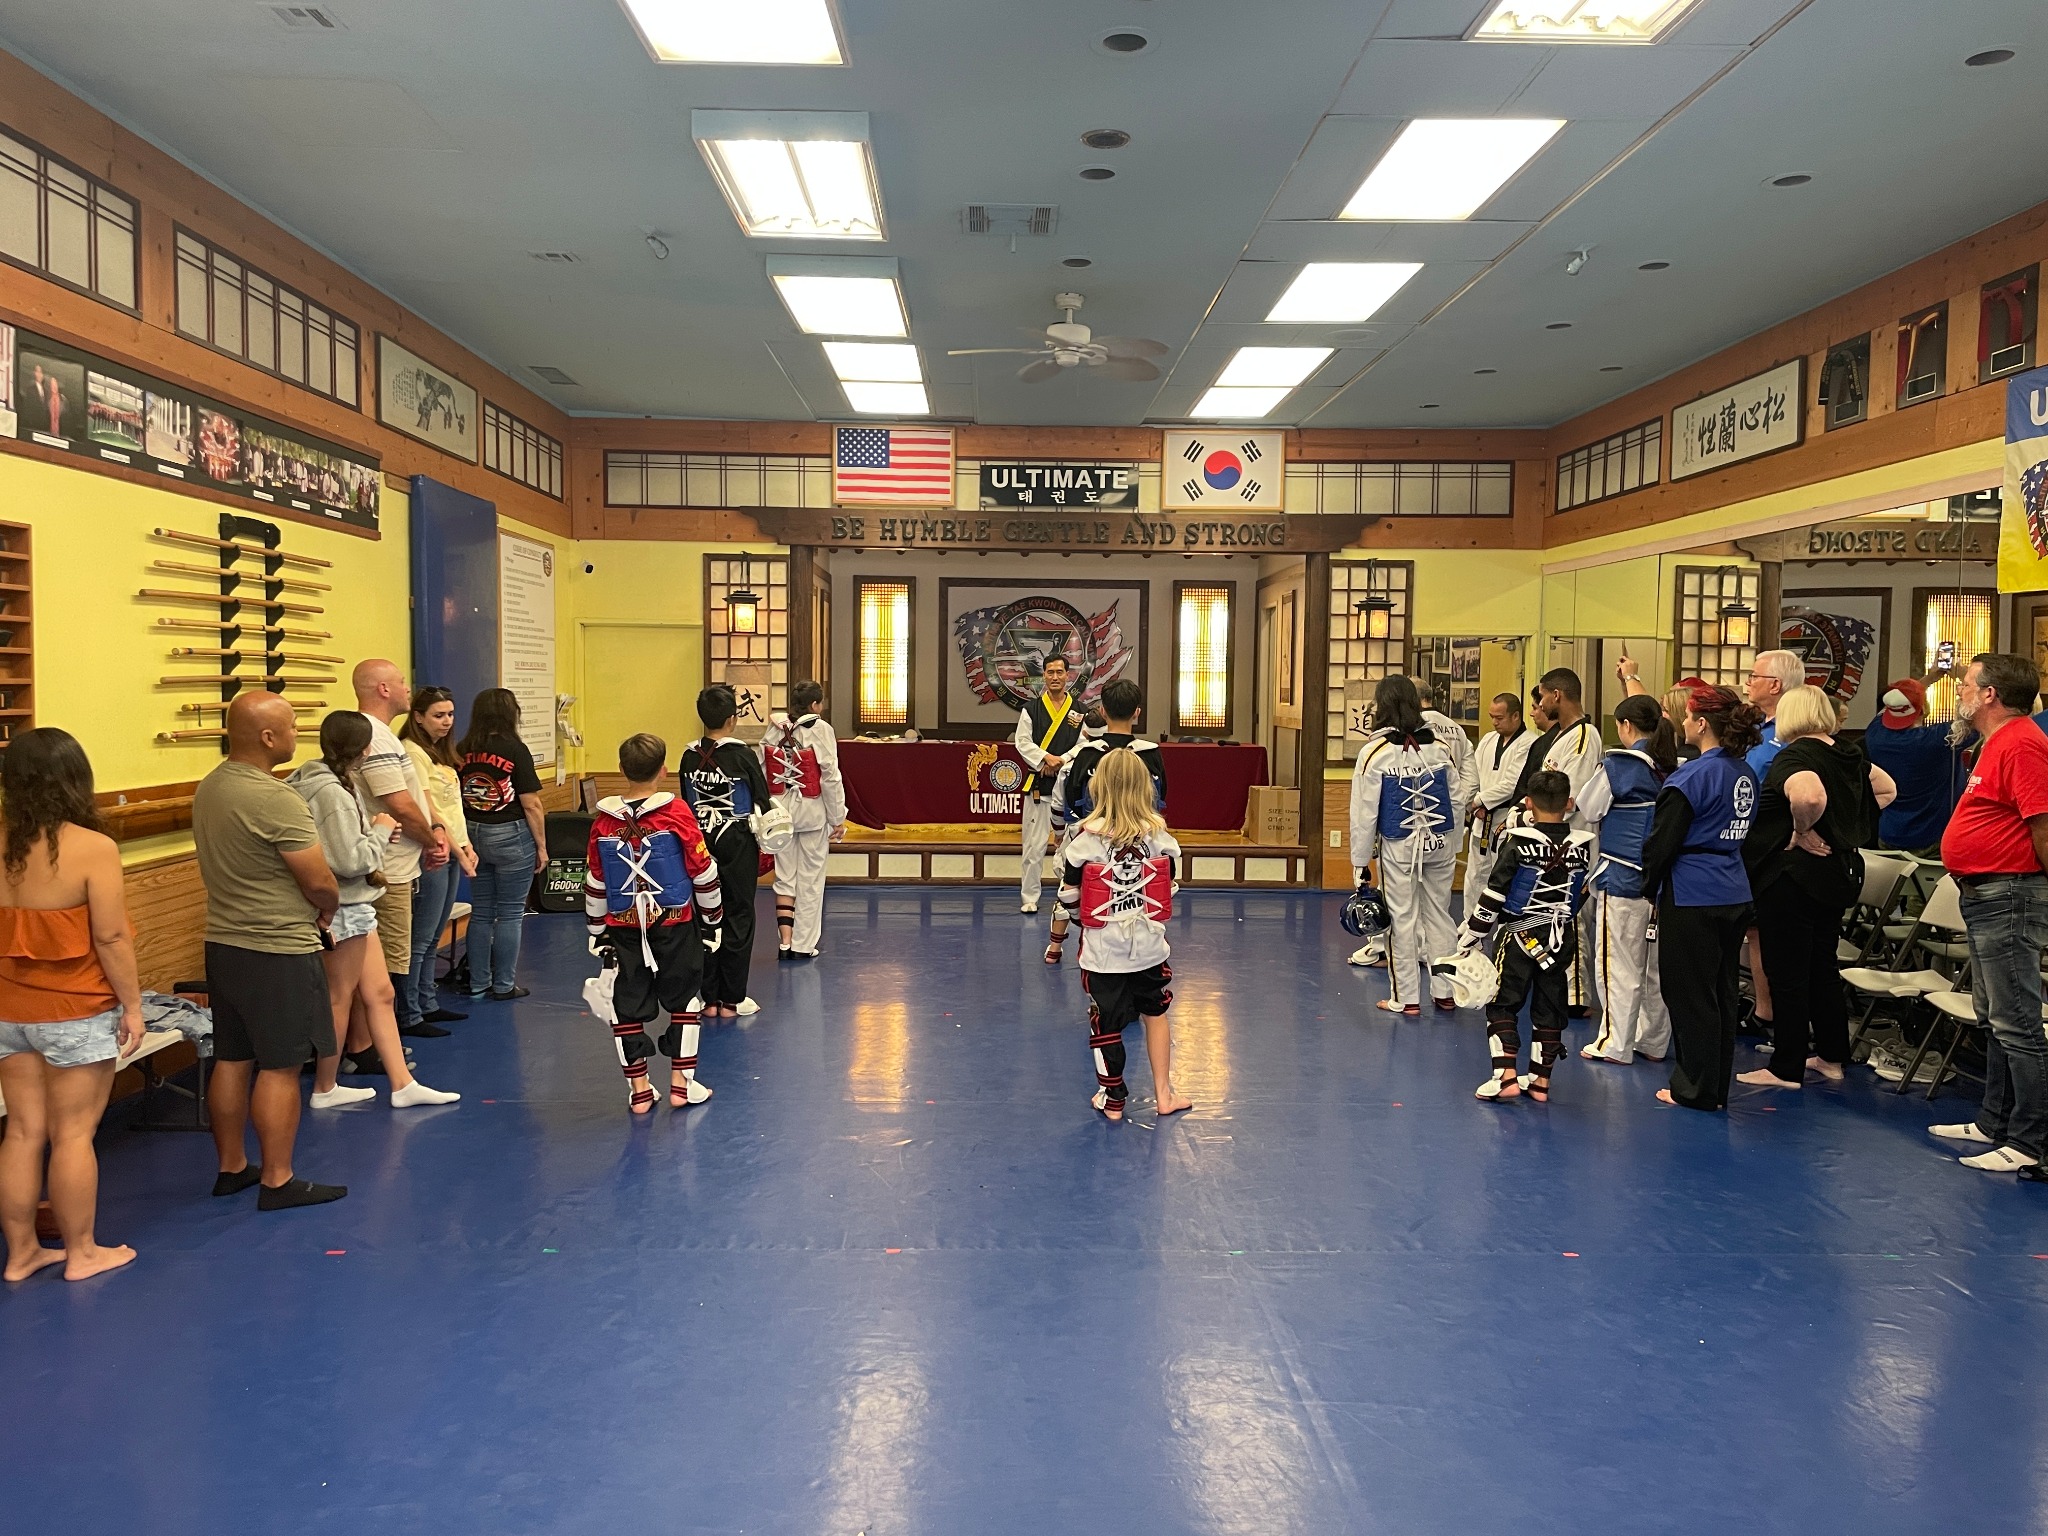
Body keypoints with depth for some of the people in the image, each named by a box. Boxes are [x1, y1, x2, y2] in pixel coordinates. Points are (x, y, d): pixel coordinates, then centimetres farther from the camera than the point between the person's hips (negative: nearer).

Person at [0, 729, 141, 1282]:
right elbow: (111, 938, -16)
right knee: (72, 1134, 4)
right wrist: (132, 1005, -6)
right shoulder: (93, 848, -18)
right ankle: (81, 1253, 16)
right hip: (77, 1014, -5)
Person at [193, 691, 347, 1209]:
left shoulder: (207, 788, 6)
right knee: (279, 1068, 0)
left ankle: (231, 1167, 26)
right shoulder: (275, 799, -22)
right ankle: (278, 1181, 8)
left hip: (223, 943, 9)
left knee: (231, 1060, 15)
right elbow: (320, 882, -20)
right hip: (278, 952, -9)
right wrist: (326, 912, 2)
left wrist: (309, 906, 10)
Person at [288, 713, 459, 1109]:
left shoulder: (322, 783, 10)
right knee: (340, 999, 5)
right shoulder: (331, 793, -21)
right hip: (341, 910, -10)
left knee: (378, 993, 12)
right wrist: (381, 830, -9)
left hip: (352, 907, 10)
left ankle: (402, 1084, 16)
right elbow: (350, 861, -24)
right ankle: (325, 1089, 20)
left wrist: (370, 868, 5)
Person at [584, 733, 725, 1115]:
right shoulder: (676, 813, -10)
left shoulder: (603, 822, -3)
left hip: (623, 927, 2)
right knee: (682, 998, 12)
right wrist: (713, 918, 8)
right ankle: (681, 1082, 14)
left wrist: (597, 932, 16)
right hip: (675, 924, -2)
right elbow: (703, 872, -5)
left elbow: (595, 884, 5)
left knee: (629, 1006, 10)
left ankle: (638, 1089, 14)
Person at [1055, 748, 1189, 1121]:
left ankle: (1112, 1099, 24)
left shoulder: (1087, 838, -14)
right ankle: (1163, 1093, 27)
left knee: (1106, 1024, 11)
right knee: (1155, 1013, 21)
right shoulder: (1160, 835, -6)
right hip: (1149, 945, 3)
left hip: (1103, 950, -2)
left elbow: (1069, 893, -7)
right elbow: (1169, 885, 5)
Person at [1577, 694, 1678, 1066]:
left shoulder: (1618, 765, -14)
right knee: (1656, 962, 14)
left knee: (1618, 964, 3)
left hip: (1622, 876, -6)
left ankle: (1616, 1043, 8)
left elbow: (1588, 811, -4)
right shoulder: (1676, 767, 3)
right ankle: (1654, 1040, 23)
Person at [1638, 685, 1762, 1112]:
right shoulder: (1745, 774, 8)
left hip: (1691, 896, -8)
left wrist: (1650, 884, 2)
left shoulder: (1693, 776, -16)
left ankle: (1696, 1089, 10)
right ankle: (1717, 1087, 23)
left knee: (1690, 993, 2)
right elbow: (1742, 834, 16)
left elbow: (1663, 840, -13)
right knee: (1723, 991, 14)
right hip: (1734, 895, 8)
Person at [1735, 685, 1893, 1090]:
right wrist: (1846, 825, 15)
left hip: (1792, 875, -9)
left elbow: (1809, 795, -40)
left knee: (1787, 973, 0)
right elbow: (1887, 790, 24)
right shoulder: (1850, 755, 8)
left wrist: (1802, 831, -22)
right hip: (1839, 872, 9)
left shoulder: (1793, 757, -19)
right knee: (1823, 967, 19)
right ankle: (1832, 1056, 29)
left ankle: (1786, 1068, 6)